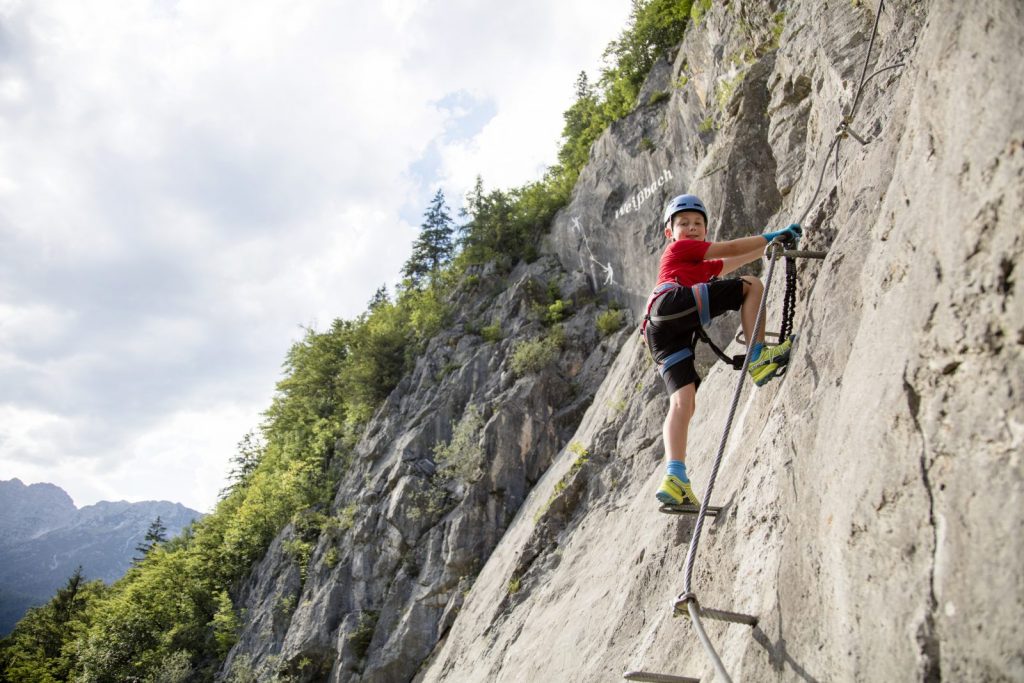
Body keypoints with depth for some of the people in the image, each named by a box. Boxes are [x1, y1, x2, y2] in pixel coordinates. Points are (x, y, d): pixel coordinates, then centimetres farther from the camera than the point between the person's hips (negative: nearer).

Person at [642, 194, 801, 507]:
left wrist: (770, 246, 51)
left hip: (663, 334, 8)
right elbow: (731, 250, 17)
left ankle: (674, 477, -23)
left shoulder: (702, 266, 44)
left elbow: (733, 263, 51)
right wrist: (772, 235, 25)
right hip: (670, 305, -8)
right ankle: (758, 357, -10)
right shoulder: (678, 248, 21)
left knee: (683, 402, -9)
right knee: (751, 285, 0)